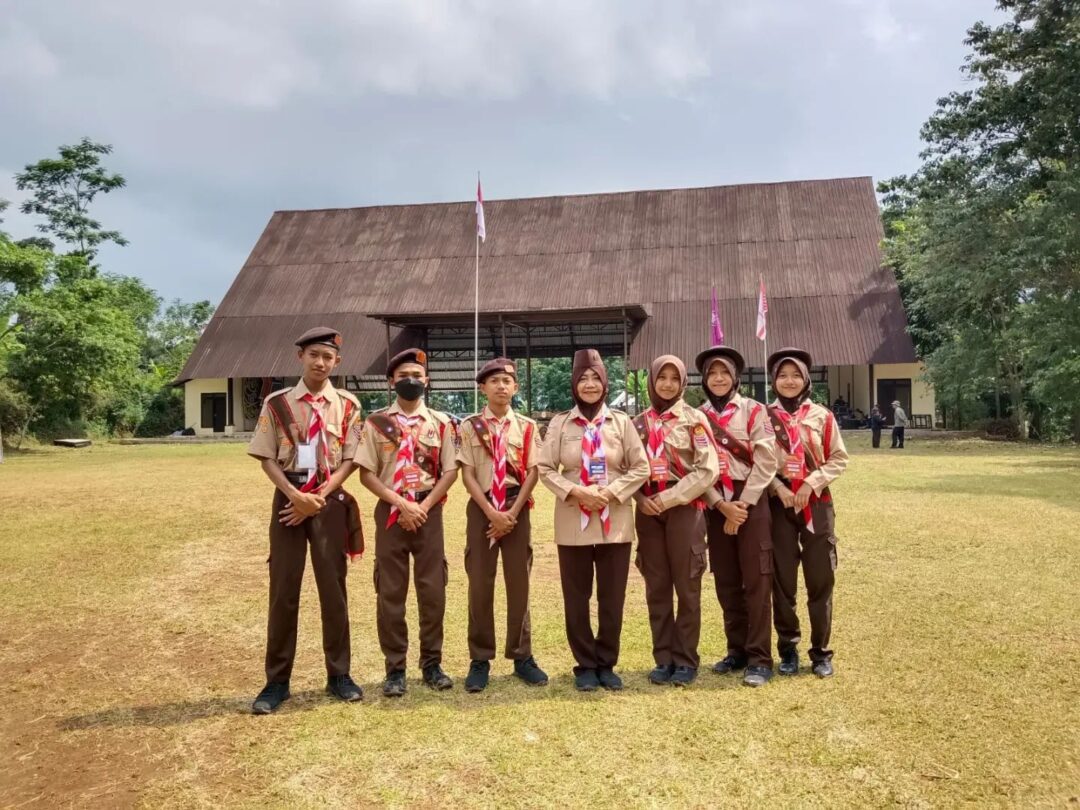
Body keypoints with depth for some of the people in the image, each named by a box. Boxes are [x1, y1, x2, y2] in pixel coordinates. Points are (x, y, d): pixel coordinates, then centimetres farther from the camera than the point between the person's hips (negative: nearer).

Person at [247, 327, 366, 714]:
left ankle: (338, 674, 20)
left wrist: (318, 497, -12)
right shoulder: (276, 403, 2)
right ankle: (277, 680, 16)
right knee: (283, 589, 4)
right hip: (288, 499, 0)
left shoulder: (348, 406, 1)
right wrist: (296, 495, -14)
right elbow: (267, 459, 0)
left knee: (333, 588, 7)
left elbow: (349, 460, -1)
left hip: (331, 502, 0)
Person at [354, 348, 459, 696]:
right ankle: (395, 668, 15)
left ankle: (432, 663, 19)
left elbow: (450, 471, 2)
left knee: (433, 589, 5)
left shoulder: (441, 422, 4)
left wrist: (423, 506, -9)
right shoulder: (376, 422, 2)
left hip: (429, 512, 1)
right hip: (390, 512, 0)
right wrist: (401, 503, -12)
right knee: (390, 592, 4)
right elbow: (366, 473, -2)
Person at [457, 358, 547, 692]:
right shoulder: (470, 426, 2)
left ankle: (522, 656, 19)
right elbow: (467, 474, -3)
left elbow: (532, 472, 0)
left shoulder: (527, 427, 4)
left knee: (519, 583, 7)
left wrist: (512, 513, -10)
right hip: (481, 509, -1)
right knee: (479, 585, 3)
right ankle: (480, 660, 15)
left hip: (517, 508, 1)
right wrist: (492, 512, -13)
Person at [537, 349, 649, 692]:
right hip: (573, 521, 0)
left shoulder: (621, 422, 3)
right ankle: (585, 665, 21)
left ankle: (607, 664, 23)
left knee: (613, 597, 7)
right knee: (577, 598, 6)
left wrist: (610, 492, -11)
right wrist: (575, 492, -14)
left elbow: (640, 467, 2)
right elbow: (545, 469, 0)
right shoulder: (560, 423, 1)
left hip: (615, 521, 1)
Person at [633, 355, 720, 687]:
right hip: (648, 512, 4)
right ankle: (663, 659, 21)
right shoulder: (639, 423, 9)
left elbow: (708, 469, -10)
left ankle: (686, 660, 16)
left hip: (684, 510, -4)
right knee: (656, 588, 9)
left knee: (686, 587, 4)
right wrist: (641, 498, -8)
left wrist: (669, 498, -14)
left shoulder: (694, 418, -3)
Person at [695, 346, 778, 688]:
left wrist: (742, 504, -12)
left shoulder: (754, 410, -1)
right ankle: (737, 650, 23)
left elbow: (765, 462, -8)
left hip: (751, 502, -3)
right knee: (726, 582, 10)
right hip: (715, 505, 3)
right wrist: (721, 504, -10)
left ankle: (760, 657, 5)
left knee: (756, 580, -2)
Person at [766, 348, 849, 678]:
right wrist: (779, 488, -15)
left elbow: (838, 459, 2)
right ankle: (788, 650, 18)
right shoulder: (764, 417, 2)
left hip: (816, 503, 0)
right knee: (782, 579, 4)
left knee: (820, 579, 3)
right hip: (778, 504, 0)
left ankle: (821, 652, 16)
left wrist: (811, 482, -11)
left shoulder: (822, 415, 4)